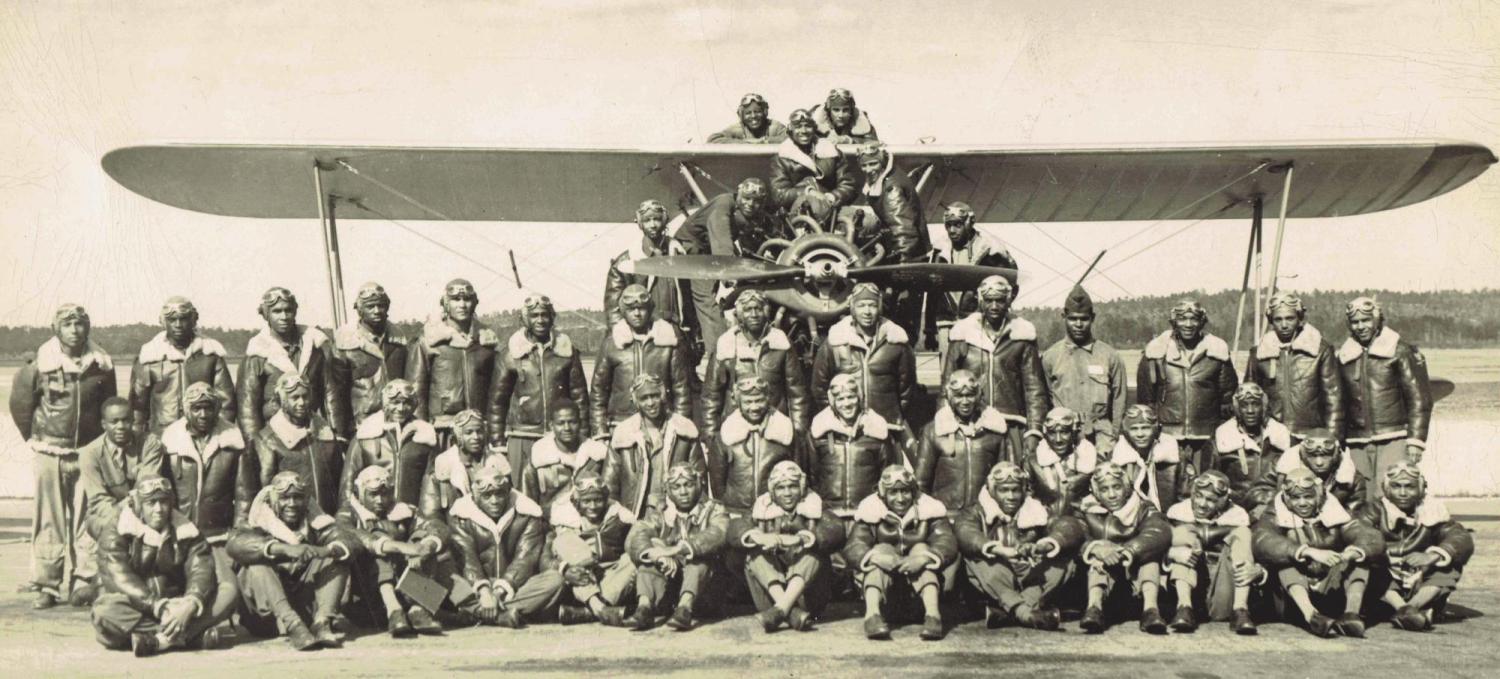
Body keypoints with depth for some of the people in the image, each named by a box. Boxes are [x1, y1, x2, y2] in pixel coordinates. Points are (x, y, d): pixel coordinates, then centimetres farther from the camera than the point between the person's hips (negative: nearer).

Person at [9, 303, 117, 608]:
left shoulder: (101, 365, -1)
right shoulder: (39, 366, -6)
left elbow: (109, 405, 13)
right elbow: (19, 403, 6)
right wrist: (35, 439, 10)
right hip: (49, 454, -1)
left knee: (86, 520, 2)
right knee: (48, 522, 1)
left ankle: (82, 583, 9)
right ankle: (45, 585, 8)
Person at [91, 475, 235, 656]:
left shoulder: (185, 530, 4)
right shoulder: (115, 529, -5)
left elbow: (202, 572, -9)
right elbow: (118, 578, -17)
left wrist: (189, 606, -31)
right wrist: (160, 608, -29)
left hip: (175, 605, 3)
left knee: (229, 591, -17)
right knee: (105, 611, -36)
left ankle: (159, 639, -32)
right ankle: (194, 635, -33)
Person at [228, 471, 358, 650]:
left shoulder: (314, 521, 3)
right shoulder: (262, 523, -5)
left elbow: (352, 545, -12)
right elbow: (235, 544, -28)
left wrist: (325, 551, -36)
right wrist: (284, 549, -40)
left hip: (306, 607, 2)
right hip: (268, 614, -2)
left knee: (337, 559, -11)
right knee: (257, 566, -25)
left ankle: (322, 622, -28)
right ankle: (293, 627, -40)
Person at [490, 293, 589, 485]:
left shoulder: (566, 349, 6)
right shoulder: (511, 353, 2)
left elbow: (579, 395, 9)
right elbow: (497, 401, 6)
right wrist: (497, 442, 3)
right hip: (522, 438, -1)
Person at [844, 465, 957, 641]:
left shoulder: (930, 509, -7)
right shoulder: (870, 510, -7)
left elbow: (947, 544, -20)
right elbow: (853, 548, -18)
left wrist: (923, 559, -40)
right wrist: (875, 557, -40)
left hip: (921, 578, 0)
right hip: (882, 577, 0)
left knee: (921, 549, -25)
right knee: (882, 549, -26)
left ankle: (932, 614, -42)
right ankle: (872, 613, -43)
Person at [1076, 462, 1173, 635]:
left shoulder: (1142, 508, 3)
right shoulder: (1088, 511, 5)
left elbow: (1161, 532, -19)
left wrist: (1130, 549, -38)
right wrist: (1096, 547, -37)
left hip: (1137, 572, 0)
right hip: (1102, 572, 0)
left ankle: (1150, 607, -39)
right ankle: (1094, 607, -45)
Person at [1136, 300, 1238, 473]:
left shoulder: (1217, 350, 3)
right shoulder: (1157, 351, 1)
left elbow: (1228, 393, 11)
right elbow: (1145, 395, 9)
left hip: (1207, 438, 1)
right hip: (1167, 435, -1)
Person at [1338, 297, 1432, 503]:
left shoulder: (1400, 351, 1)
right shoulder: (1344, 356, 12)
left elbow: (1419, 399, 0)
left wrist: (1415, 440, -7)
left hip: (1394, 440, -4)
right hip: (1357, 443, 4)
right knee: (1362, 500, -2)